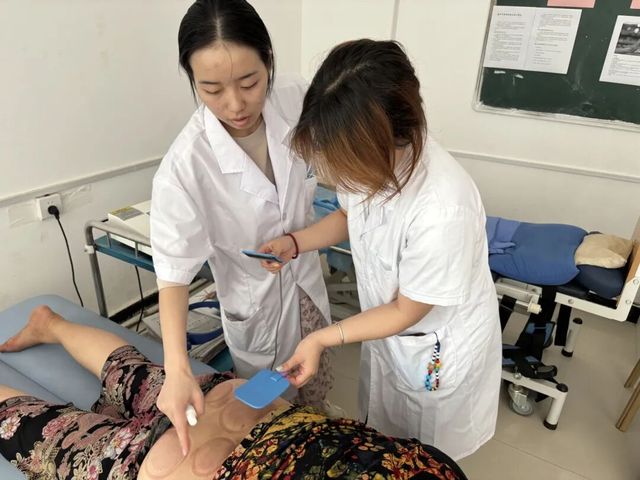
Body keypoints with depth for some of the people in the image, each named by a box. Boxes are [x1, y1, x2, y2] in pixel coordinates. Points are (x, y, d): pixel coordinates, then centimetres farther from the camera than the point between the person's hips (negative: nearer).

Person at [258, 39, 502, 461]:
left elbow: (407, 312, -24)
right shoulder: (373, 159, -21)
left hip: (438, 348, -6)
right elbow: (350, 214, 3)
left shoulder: (443, 211, -41)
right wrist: (294, 243, -13)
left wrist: (323, 339, -21)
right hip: (387, 328, 6)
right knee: (381, 442, 32)